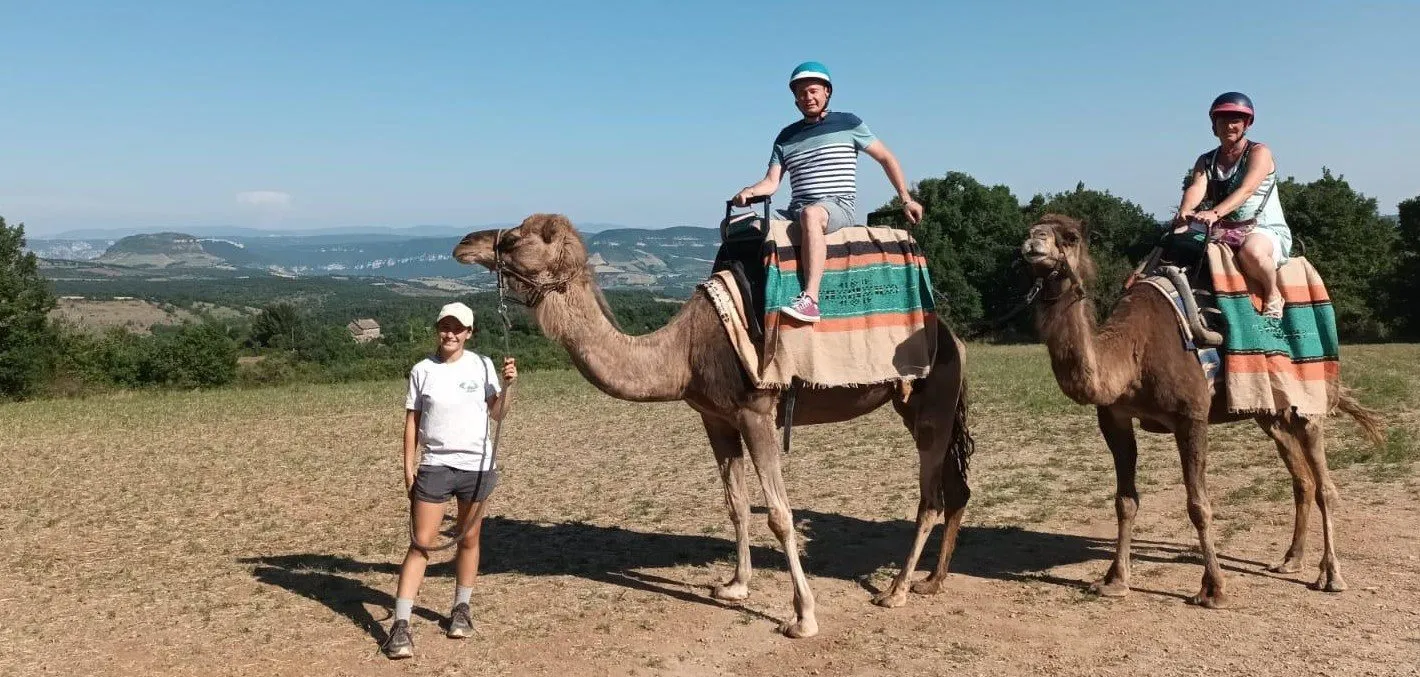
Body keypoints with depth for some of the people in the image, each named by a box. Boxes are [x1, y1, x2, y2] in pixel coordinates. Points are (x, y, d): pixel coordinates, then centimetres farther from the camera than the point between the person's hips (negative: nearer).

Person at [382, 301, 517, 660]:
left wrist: (508, 384, -13)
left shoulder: (481, 365, 1)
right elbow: (412, 420, 2)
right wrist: (408, 465, -3)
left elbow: (497, 414, 3)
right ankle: (401, 624, -2)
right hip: (434, 466, -1)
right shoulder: (422, 370, 0)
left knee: (469, 539, 11)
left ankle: (461, 609, 29)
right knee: (421, 543, -3)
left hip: (476, 466, 1)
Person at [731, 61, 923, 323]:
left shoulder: (847, 124, 9)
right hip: (796, 210, 5)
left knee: (810, 214, -40)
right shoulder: (787, 137, 18)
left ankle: (810, 300, -48)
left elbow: (886, 158, 14)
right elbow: (771, 182, 11)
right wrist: (749, 192, -11)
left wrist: (906, 200, 8)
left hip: (838, 206, -5)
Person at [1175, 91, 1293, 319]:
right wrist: (1185, 212, -33)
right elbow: (1196, 188, -9)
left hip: (1265, 229, -5)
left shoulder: (1259, 152, -1)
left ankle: (1273, 294, -12)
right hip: (1224, 232, 5)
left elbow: (1246, 190, -20)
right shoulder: (1206, 161, 13)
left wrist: (1215, 213, -39)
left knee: (1251, 250, -39)